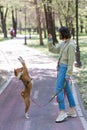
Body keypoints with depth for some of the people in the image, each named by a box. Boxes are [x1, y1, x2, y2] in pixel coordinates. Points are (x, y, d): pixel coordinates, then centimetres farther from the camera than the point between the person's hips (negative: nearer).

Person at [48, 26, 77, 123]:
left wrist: (68, 75, -21)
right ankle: (72, 111, 20)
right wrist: (50, 40, 0)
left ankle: (62, 113, -12)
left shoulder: (71, 45, -19)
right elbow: (53, 50, 15)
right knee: (67, 89, 13)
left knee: (58, 90, -13)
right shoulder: (64, 43, 11)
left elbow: (71, 61, -20)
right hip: (61, 67, 10)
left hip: (65, 69, -10)